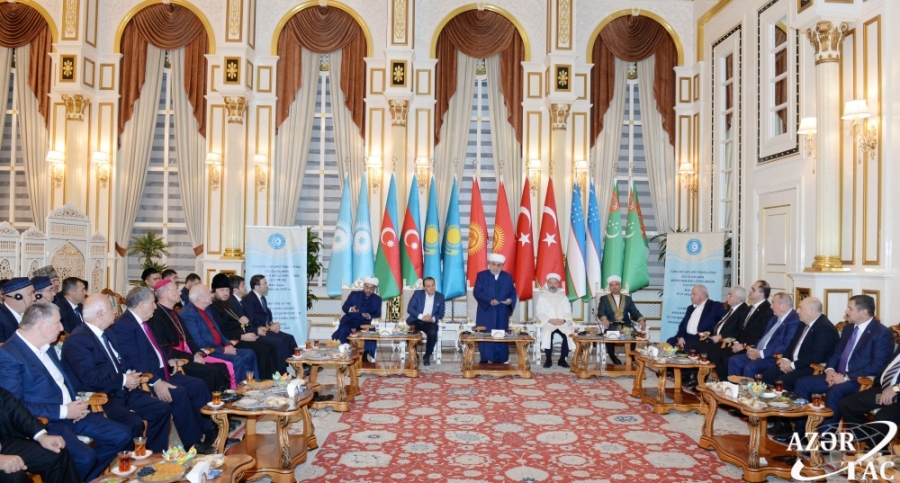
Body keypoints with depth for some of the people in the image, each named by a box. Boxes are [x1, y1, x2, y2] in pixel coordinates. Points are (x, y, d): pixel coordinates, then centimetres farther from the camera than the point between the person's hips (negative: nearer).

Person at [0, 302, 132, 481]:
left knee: (122, 435, 0)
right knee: (85, 457, -29)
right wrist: (63, 411, -19)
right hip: (45, 421, -8)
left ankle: (86, 477, 16)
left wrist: (77, 400, 2)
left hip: (71, 412, 9)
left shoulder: (45, 346, 12)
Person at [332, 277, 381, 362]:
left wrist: (370, 316, -20)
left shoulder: (377, 299, 13)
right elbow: (344, 307, 6)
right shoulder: (354, 294, 13)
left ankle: (367, 355, -27)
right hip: (351, 321, 0)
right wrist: (350, 309, -18)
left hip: (365, 323, 0)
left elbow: (377, 313, 3)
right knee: (343, 331, -32)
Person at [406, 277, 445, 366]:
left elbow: (441, 314, 5)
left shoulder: (440, 296, 5)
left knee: (433, 333, -33)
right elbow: (410, 308, -7)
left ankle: (427, 356, -11)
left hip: (430, 322, 1)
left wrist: (433, 318, -17)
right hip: (416, 320, 0)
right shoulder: (417, 293, 2)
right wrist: (421, 316, -22)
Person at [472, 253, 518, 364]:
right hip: (486, 313, -2)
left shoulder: (508, 277, 10)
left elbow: (513, 293, 8)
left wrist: (510, 300, -15)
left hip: (502, 314, 2)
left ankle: (500, 361, 8)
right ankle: (486, 361, 1)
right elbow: (476, 292, -8)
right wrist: (489, 300, -22)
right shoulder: (481, 275, 2)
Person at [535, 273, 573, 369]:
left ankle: (562, 359, -13)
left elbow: (568, 312, 9)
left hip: (562, 323, 2)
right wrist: (550, 320, -15)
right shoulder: (542, 296, 10)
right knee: (547, 334, -34)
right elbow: (539, 312, 0)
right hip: (548, 323, -2)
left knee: (568, 335, -29)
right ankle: (548, 359, -18)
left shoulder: (563, 297, 17)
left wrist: (563, 320, -12)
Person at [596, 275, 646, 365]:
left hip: (626, 326, 2)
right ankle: (613, 358, -17)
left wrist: (641, 320, -14)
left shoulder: (628, 299, 20)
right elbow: (600, 312, -3)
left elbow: (635, 312, 9)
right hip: (611, 326, -2)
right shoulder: (604, 299, 13)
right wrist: (604, 318, -27)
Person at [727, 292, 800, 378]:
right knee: (734, 360, -3)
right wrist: (754, 350, 2)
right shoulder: (776, 317, 17)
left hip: (774, 358, -10)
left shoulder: (794, 321, -14)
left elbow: (786, 346, -21)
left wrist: (761, 353, -18)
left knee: (750, 367, -29)